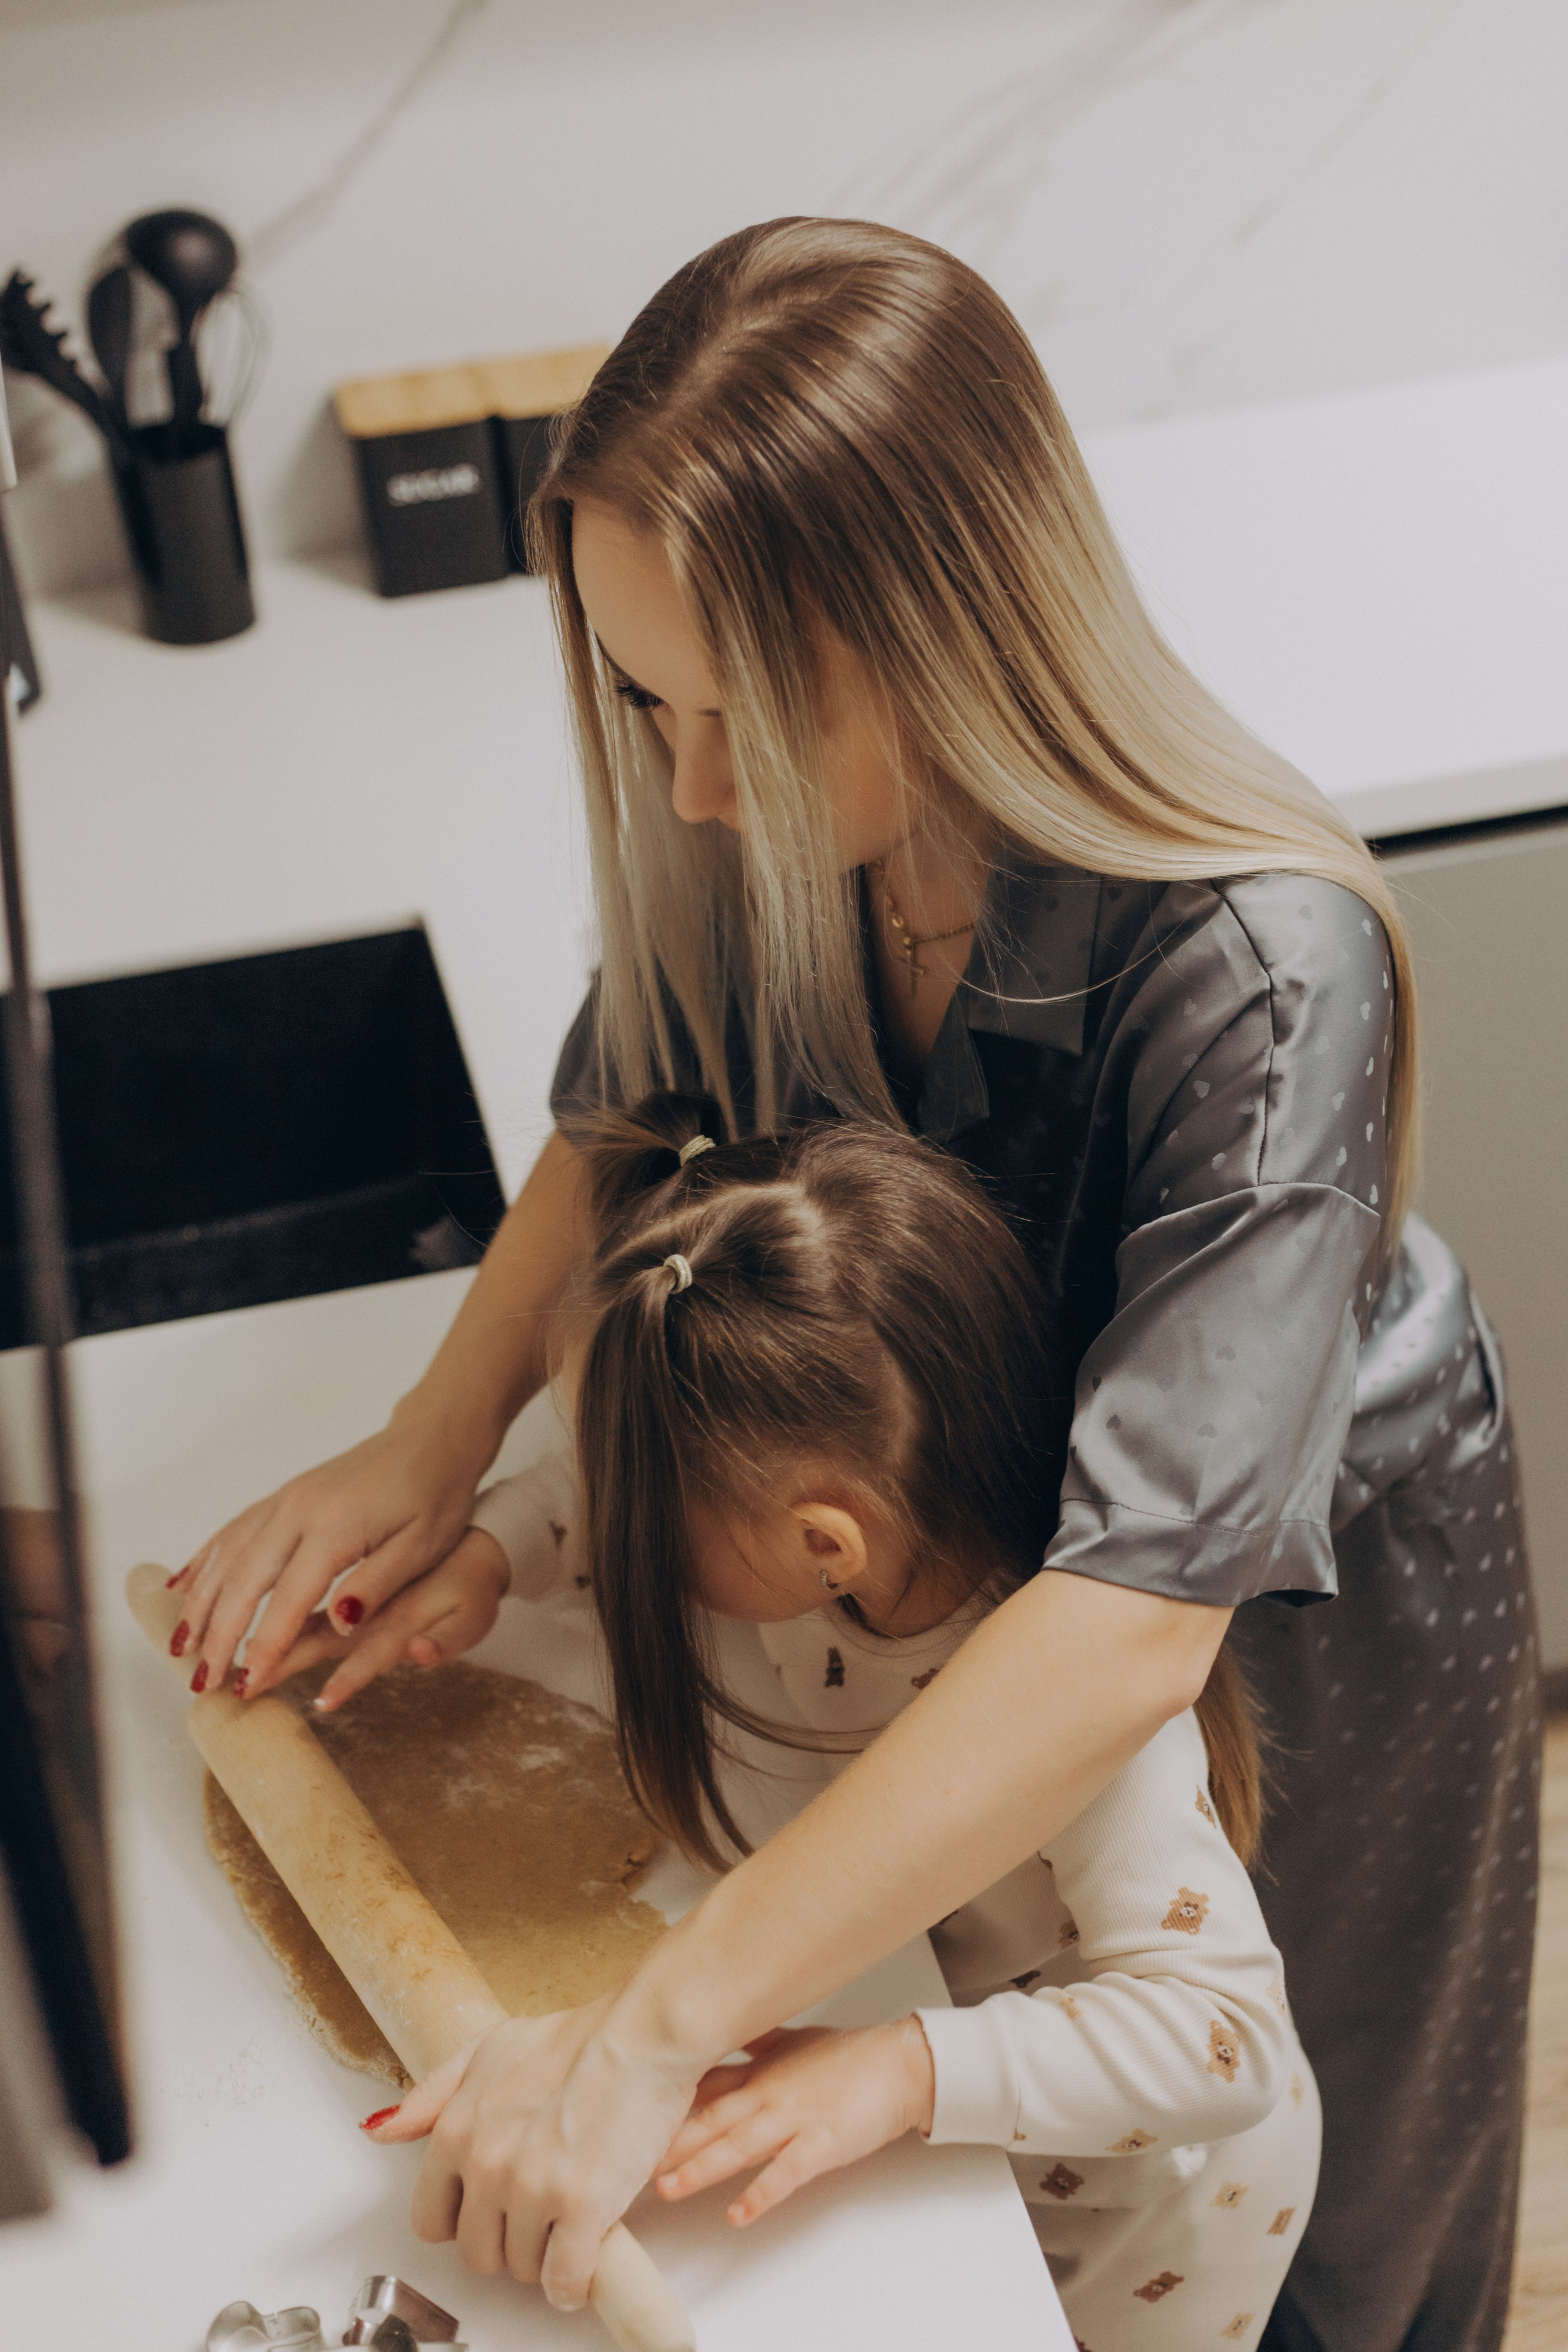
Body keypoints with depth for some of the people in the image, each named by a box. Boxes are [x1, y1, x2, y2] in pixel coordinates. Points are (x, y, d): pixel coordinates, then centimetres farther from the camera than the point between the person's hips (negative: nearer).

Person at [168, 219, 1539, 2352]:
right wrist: (438, 1436, -17)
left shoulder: (1254, 976, -43)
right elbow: (633, 1100, -3)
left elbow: (1142, 1610, -46)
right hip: (953, 1523, 4)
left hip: (1312, 1590, -4)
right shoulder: (768, 823, -25)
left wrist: (655, 2035, -47)